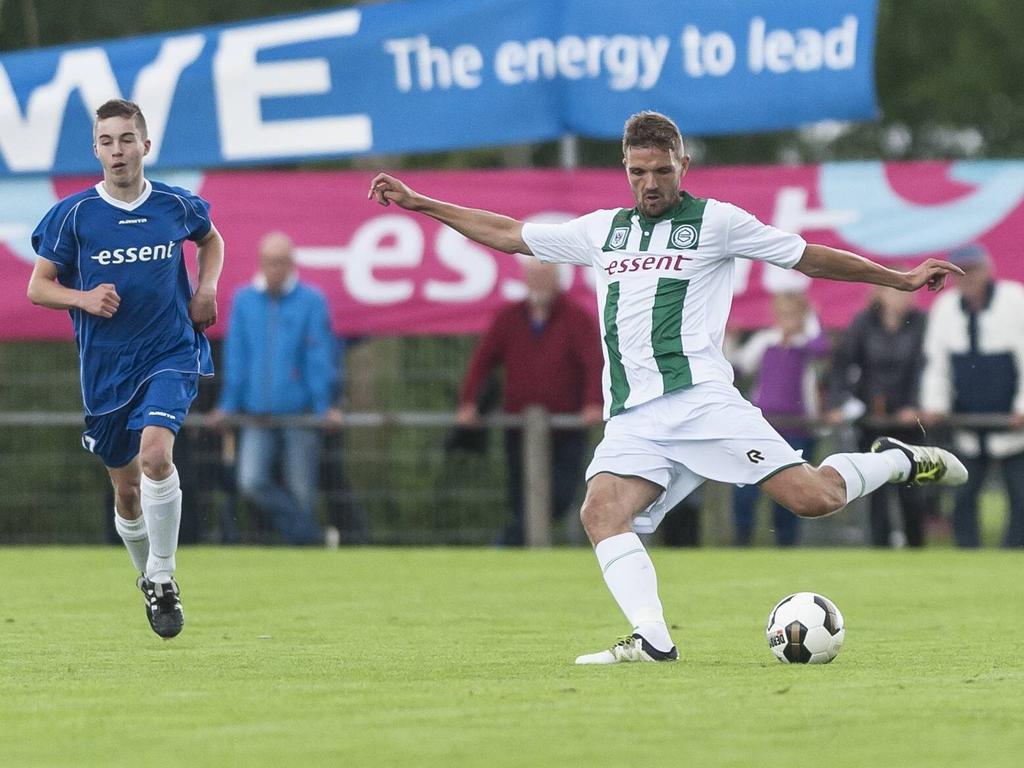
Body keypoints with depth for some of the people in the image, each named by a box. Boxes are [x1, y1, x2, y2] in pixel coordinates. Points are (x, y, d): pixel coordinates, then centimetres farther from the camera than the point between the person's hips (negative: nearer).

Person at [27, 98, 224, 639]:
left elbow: (211, 239, 23)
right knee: (126, 488, 9)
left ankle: (163, 576, -12)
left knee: (155, 453, -26)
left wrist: (206, 287, 5)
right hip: (106, 367, 1)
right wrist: (83, 299, -17)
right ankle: (149, 579, 35)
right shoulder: (73, 215, -4)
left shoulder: (177, 206, 0)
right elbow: (37, 287, 1)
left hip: (171, 355, -1)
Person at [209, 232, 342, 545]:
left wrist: (324, 407, -7)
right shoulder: (243, 300, 8)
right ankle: (309, 533, -4)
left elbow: (320, 358, -2)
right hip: (257, 414, 3)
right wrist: (229, 405, 8)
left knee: (301, 492, 0)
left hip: (300, 413, -3)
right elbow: (235, 356, 11)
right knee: (251, 483, -12)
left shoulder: (311, 301, 0)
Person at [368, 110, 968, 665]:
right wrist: (418, 203, 28)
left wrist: (901, 279, 8)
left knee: (815, 497, -17)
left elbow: (809, 258, 12)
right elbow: (508, 234, 29)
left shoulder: (714, 222, 8)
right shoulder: (603, 231, 21)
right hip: (632, 421, 4)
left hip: (699, 399, -4)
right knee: (602, 513, -23)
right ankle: (652, 639, -29)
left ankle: (898, 461, 12)